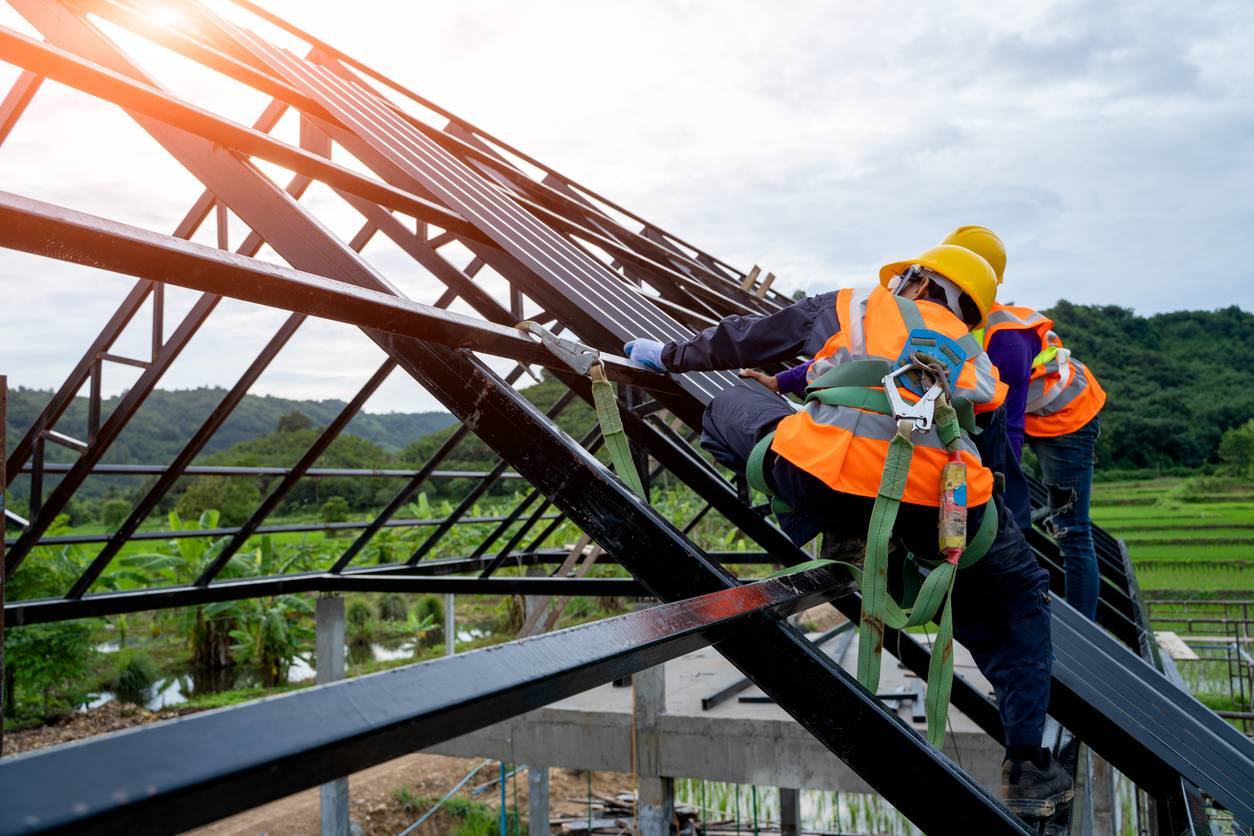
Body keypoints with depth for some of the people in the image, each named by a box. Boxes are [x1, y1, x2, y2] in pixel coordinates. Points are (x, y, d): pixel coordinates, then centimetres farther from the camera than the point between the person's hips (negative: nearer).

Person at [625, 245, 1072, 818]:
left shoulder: (854, 304, 26)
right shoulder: (975, 358, 33)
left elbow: (746, 339, 29)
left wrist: (669, 355, 44)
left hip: (823, 474, -2)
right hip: (943, 502, 3)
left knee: (729, 408, 26)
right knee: (1018, 596, 31)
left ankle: (835, 536, 14)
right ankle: (1026, 763, 22)